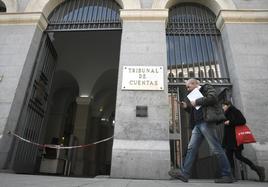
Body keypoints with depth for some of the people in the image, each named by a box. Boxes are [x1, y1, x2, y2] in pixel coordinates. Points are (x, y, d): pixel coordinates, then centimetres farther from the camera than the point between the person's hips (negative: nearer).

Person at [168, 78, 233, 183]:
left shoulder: (207, 87, 6)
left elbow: (213, 97, -14)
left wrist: (196, 102, -9)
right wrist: (187, 107, 12)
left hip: (206, 122, -8)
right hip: (197, 124, 8)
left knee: (216, 149, -5)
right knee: (191, 148, 1)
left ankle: (227, 175, 6)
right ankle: (184, 173, 1)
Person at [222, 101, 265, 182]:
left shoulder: (235, 111, -3)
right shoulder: (227, 114, 19)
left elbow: (243, 121, -16)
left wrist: (230, 122, -18)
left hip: (235, 137, -8)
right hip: (229, 139, 8)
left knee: (238, 155, -8)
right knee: (229, 155, 0)